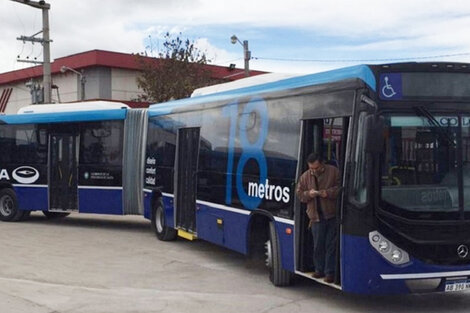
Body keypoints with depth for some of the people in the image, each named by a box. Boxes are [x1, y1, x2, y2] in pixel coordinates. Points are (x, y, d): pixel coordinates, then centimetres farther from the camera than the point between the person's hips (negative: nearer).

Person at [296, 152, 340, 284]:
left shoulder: (334, 172, -2)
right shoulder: (305, 176, 8)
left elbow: (340, 189, -3)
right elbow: (299, 194, 12)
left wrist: (328, 193, -18)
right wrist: (308, 194, -9)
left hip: (332, 215, -3)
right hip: (316, 216, 3)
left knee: (331, 245, -2)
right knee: (318, 245, 7)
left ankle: (330, 272, 5)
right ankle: (319, 269, 21)